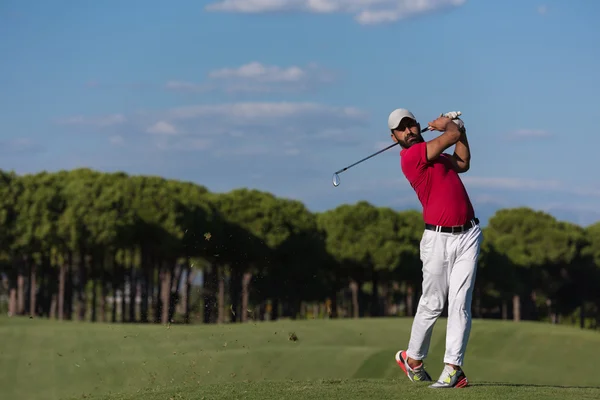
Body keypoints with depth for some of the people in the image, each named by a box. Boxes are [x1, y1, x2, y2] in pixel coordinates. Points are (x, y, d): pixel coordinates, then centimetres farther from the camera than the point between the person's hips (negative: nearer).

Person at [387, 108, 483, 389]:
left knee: (460, 302, -5)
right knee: (432, 303, 4)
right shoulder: (412, 156, -11)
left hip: (468, 235, 6)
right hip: (438, 237, -6)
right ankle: (413, 358, 25)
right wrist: (450, 125, 9)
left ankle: (453, 367, -9)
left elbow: (462, 163, 28)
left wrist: (459, 128, 21)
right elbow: (450, 136, -13)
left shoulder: (431, 153, 18)